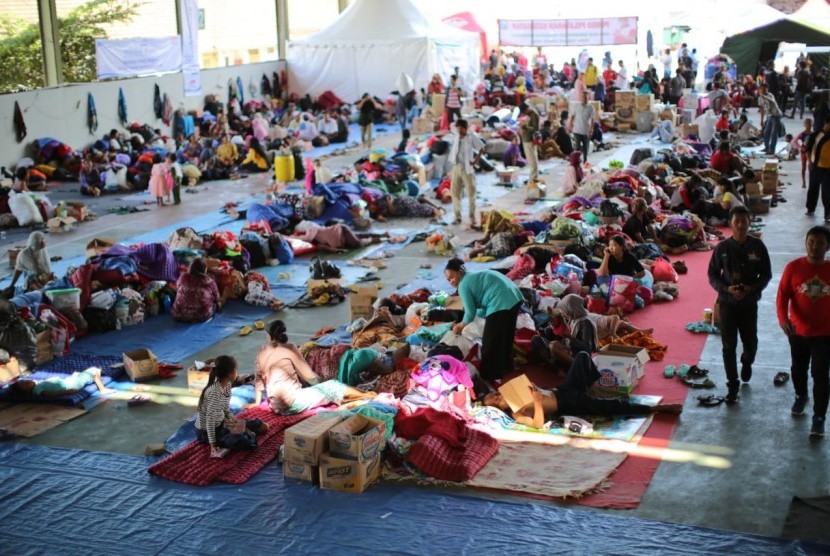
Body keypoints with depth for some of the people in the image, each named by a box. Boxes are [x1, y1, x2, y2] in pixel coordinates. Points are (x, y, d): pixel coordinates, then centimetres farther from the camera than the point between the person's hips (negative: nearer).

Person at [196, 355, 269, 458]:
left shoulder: (227, 385, -2)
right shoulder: (214, 391, -30)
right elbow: (210, 419, -30)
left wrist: (235, 421, 0)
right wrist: (213, 444, -29)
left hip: (220, 423, 9)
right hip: (206, 431, -9)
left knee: (263, 427, 7)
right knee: (243, 441, -31)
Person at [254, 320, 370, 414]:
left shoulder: (262, 352, 9)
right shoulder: (290, 349, -6)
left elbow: (259, 379, 17)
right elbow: (309, 376, -2)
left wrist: (257, 402, 27)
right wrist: (318, 381, 19)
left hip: (276, 406, 6)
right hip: (292, 403, -6)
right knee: (333, 386, 6)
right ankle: (367, 396, 16)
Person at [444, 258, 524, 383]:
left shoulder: (463, 285, -4)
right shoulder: (473, 277, 24)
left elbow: (470, 312, -2)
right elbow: (483, 305, 27)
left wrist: (461, 326, 15)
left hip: (501, 303, -10)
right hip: (514, 296, 10)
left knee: (491, 342, 5)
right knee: (506, 336, 25)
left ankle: (490, 376, 15)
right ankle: (506, 367, 40)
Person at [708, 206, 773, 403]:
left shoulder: (757, 246, -6)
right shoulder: (722, 248, -7)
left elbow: (766, 274, 1)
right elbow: (713, 276, 0)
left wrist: (752, 288, -17)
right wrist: (727, 288, -18)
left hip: (749, 302, 1)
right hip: (727, 302, -1)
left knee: (751, 343, 9)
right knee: (729, 346, 1)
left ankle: (746, 362, 45)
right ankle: (733, 385, 14)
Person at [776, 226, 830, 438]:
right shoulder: (794, 267, -10)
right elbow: (783, 295, -10)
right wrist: (783, 318, -26)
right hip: (798, 331, 1)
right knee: (798, 368, 20)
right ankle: (801, 396, 47)